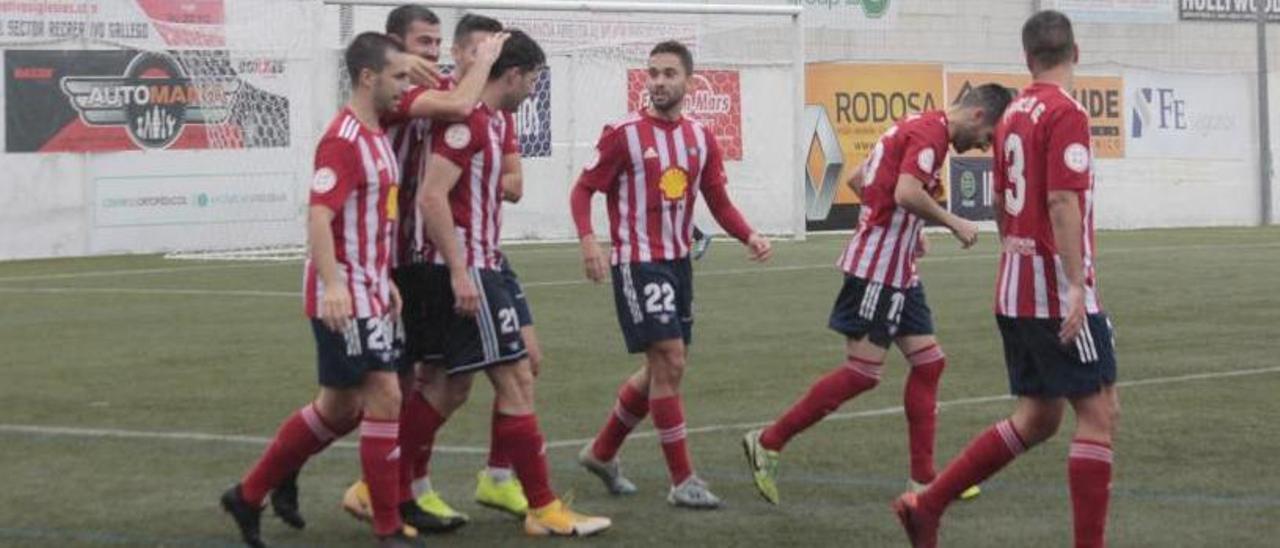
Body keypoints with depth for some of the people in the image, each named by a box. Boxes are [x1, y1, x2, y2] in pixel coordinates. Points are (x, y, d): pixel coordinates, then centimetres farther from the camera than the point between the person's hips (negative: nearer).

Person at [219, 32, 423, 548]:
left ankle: (248, 495, 25)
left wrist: (385, 281, 24)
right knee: (385, 398, -9)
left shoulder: (377, 137, 14)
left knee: (339, 408, 14)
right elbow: (319, 216, -25)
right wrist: (332, 284, -35)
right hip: (343, 299, -10)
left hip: (369, 294, 10)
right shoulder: (343, 139, -16)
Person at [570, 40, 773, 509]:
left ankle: (602, 452, 31)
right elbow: (583, 189, -6)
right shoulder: (624, 134, -9)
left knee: (664, 369, 13)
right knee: (669, 363, -12)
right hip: (637, 263, -7)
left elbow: (718, 202, 10)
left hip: (678, 261, 7)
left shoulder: (700, 138, 6)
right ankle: (682, 481, -6)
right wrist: (588, 238, -23)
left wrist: (749, 236, -8)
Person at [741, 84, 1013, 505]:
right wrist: (953, 223, -15)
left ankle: (923, 480, 10)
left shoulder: (918, 129, 17)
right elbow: (907, 193, -29)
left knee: (928, 362, 8)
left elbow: (857, 179, 23)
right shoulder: (930, 132, -14)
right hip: (876, 270, -11)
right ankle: (768, 443, 2)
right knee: (863, 373, -8)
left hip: (898, 273, 11)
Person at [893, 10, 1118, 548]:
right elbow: (1062, 202, -21)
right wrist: (1075, 284, -24)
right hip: (1057, 292, -9)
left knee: (1036, 418, 15)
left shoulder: (1013, 114, 12)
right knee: (1099, 412, -3)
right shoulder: (1066, 112, -13)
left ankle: (926, 504, 14)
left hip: (1015, 289, 9)